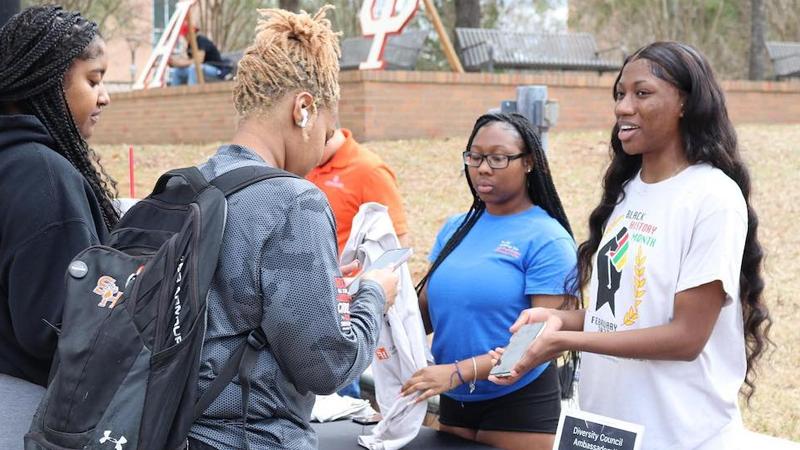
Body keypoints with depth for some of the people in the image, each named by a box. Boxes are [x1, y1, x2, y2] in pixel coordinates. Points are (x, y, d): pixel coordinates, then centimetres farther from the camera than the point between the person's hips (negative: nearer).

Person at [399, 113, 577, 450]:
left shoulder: (547, 239, -12)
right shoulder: (455, 229, 5)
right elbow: (426, 315, 7)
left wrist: (461, 371, -25)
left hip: (520, 403, -5)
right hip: (452, 400, 5)